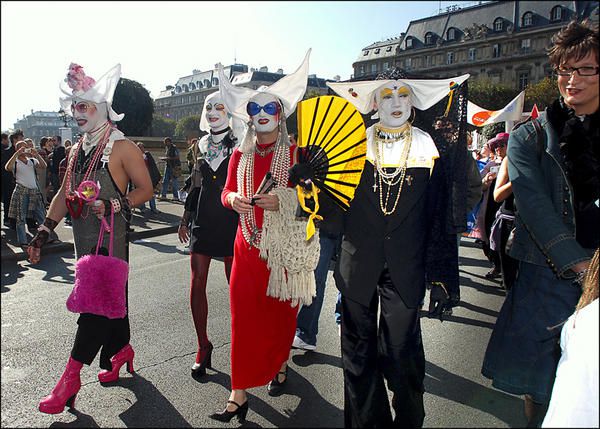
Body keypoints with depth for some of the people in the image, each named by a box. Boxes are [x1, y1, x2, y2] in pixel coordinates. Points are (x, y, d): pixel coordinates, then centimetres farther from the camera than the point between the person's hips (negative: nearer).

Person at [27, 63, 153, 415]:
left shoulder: (122, 147, -7)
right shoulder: (77, 150, 15)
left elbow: (146, 189, -8)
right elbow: (65, 194, 17)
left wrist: (113, 206, -20)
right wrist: (44, 233, 11)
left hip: (111, 239, -7)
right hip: (84, 239, 7)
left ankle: (71, 377, 2)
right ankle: (121, 350, 32)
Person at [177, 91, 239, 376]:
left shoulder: (239, 144, -2)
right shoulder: (202, 145, 12)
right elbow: (196, 185, 17)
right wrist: (185, 219, 17)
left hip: (231, 221, -4)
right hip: (203, 220, 4)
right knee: (197, 283, 2)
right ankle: (203, 347, 16)